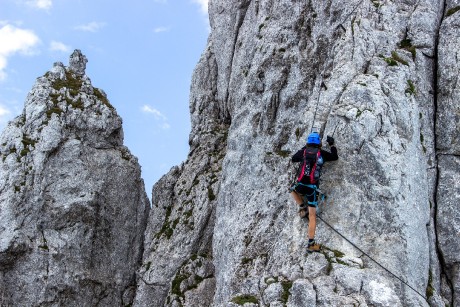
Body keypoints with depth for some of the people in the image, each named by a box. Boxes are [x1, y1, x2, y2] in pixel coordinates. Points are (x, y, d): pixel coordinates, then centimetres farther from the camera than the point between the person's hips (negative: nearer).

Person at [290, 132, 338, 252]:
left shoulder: (303, 151, 6)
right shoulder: (322, 153, 5)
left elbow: (293, 158, 23)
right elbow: (335, 157, 19)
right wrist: (332, 144, 31)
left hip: (301, 185, 1)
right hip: (313, 188, 0)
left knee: (293, 189, 39)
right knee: (312, 215, 3)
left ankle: (302, 207, 17)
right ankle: (311, 244, -3)